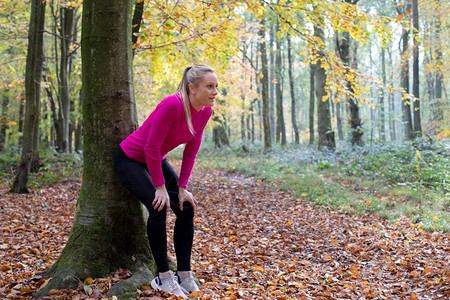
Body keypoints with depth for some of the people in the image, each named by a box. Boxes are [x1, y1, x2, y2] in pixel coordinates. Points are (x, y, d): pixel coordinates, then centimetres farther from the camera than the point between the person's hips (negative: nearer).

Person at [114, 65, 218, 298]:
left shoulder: (205, 111, -11)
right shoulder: (172, 105, -33)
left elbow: (191, 151, -3)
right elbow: (151, 147, -28)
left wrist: (182, 187, -5)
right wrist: (160, 187, -22)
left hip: (156, 160, 7)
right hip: (130, 159, -7)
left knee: (186, 208, -5)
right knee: (159, 208, -23)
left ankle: (184, 274, 4)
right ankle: (163, 277, -9)